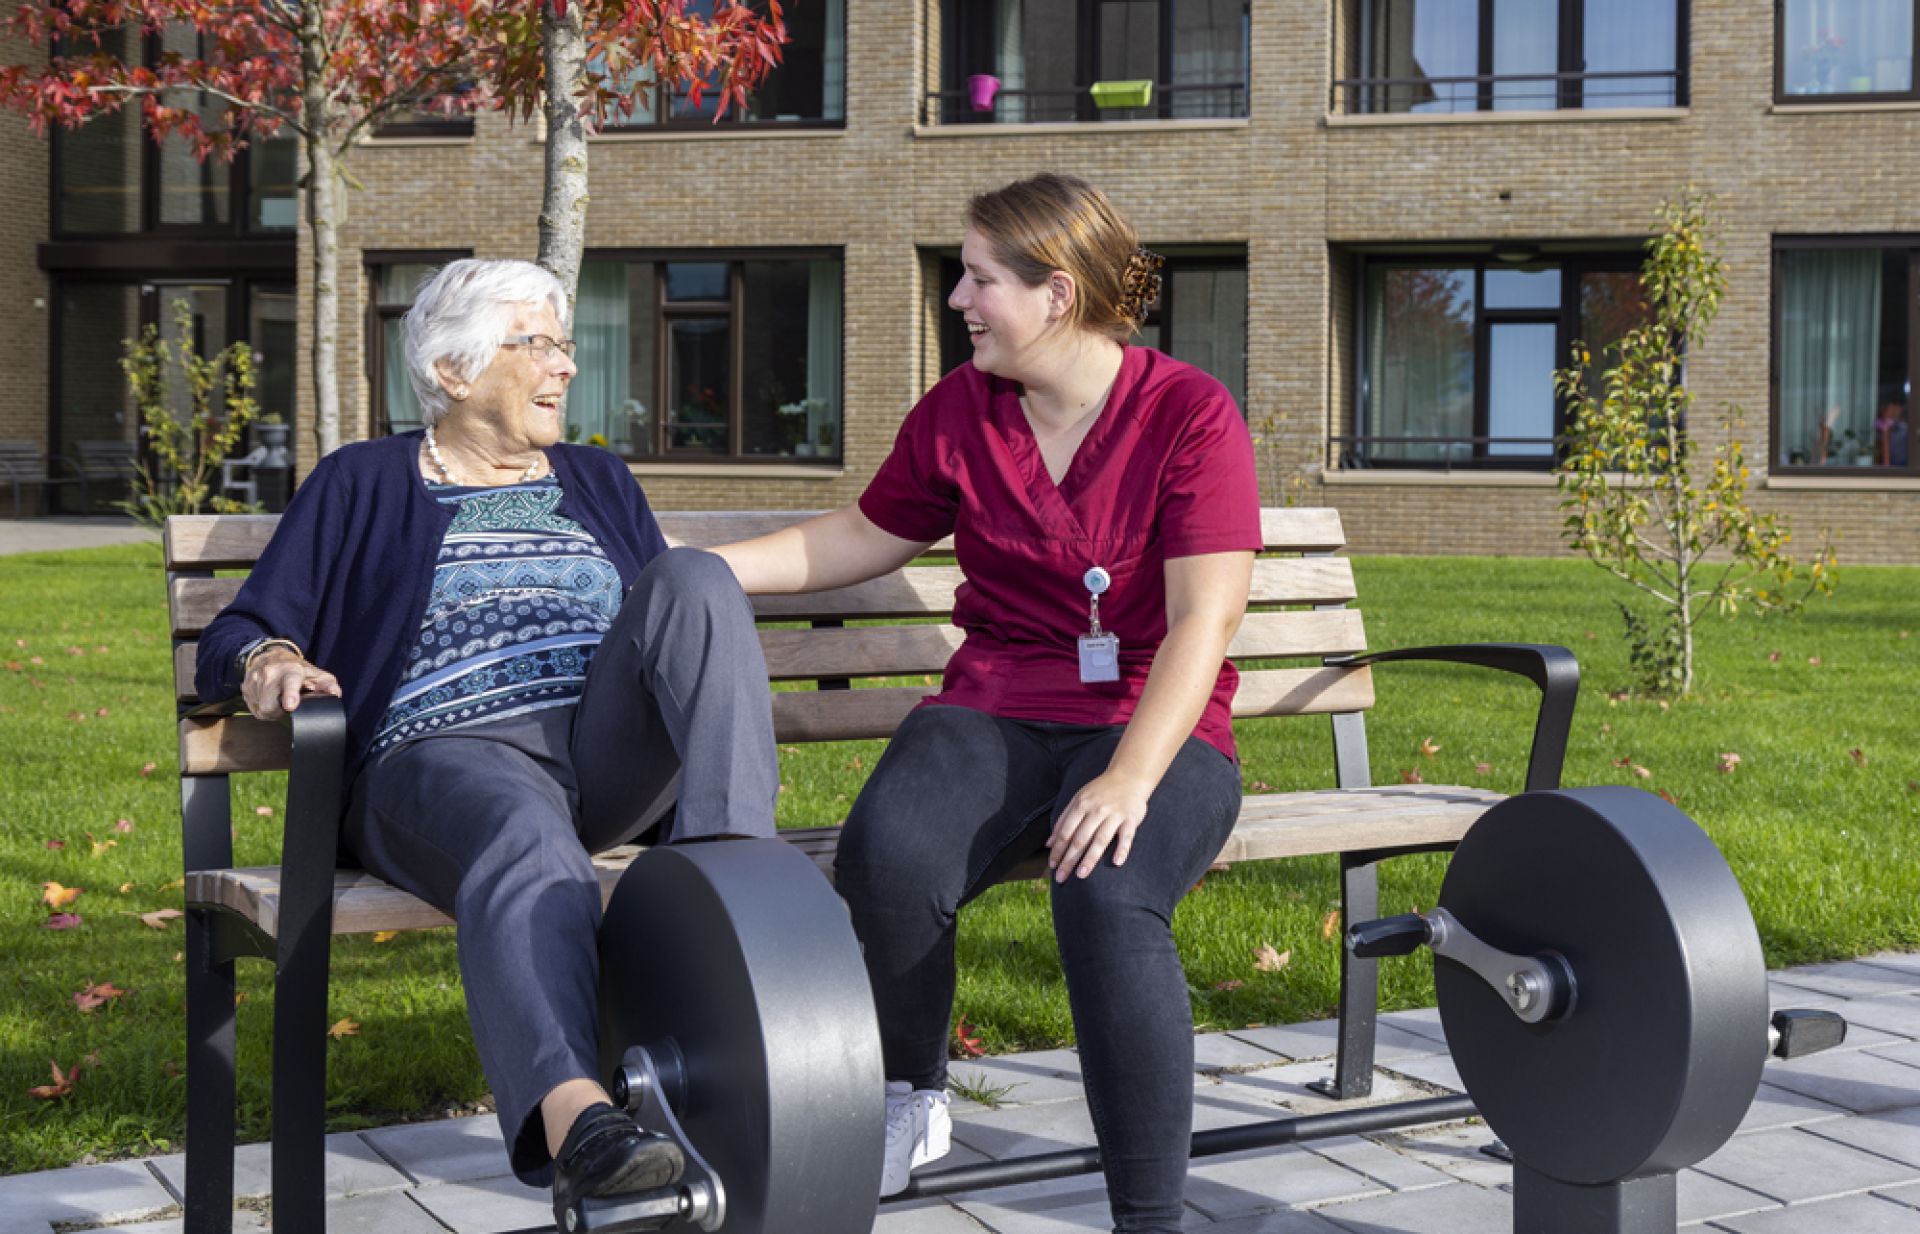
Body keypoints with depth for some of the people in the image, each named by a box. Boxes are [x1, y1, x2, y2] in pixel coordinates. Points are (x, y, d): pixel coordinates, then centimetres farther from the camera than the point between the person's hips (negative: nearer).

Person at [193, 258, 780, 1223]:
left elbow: (681, 626, 29)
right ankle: (573, 1122, -65)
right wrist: (270, 660, -10)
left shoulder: (598, 482, 29)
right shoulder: (362, 485, 18)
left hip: (609, 754, 4)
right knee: (529, 844, -41)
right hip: (446, 756, -4)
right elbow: (236, 639, 14)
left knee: (691, 576, -24)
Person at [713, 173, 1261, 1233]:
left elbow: (1202, 621, -12)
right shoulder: (957, 413, 9)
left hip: (1152, 730, -3)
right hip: (993, 716, 4)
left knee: (1108, 901, -36)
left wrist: (1130, 778, -25)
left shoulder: (1189, 415, -5)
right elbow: (862, 538, 24)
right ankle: (913, 1102, -2)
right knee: (884, 859, -30)